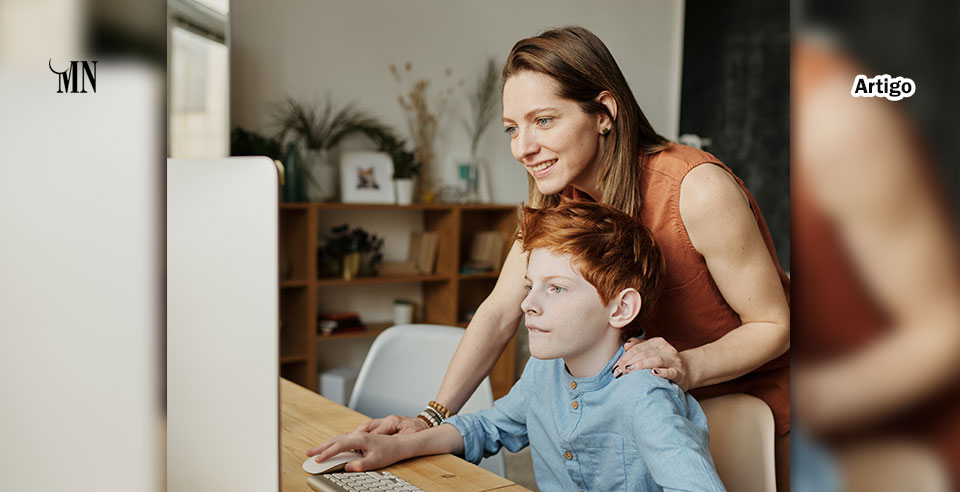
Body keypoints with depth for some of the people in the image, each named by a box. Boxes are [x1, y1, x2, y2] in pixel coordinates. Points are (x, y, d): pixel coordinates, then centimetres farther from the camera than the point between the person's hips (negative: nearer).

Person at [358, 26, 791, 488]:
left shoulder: (699, 190, -30)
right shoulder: (556, 199, -12)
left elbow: (774, 325, -21)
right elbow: (499, 311, -12)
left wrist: (686, 366, -39)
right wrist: (434, 417, -21)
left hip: (759, 394, -4)